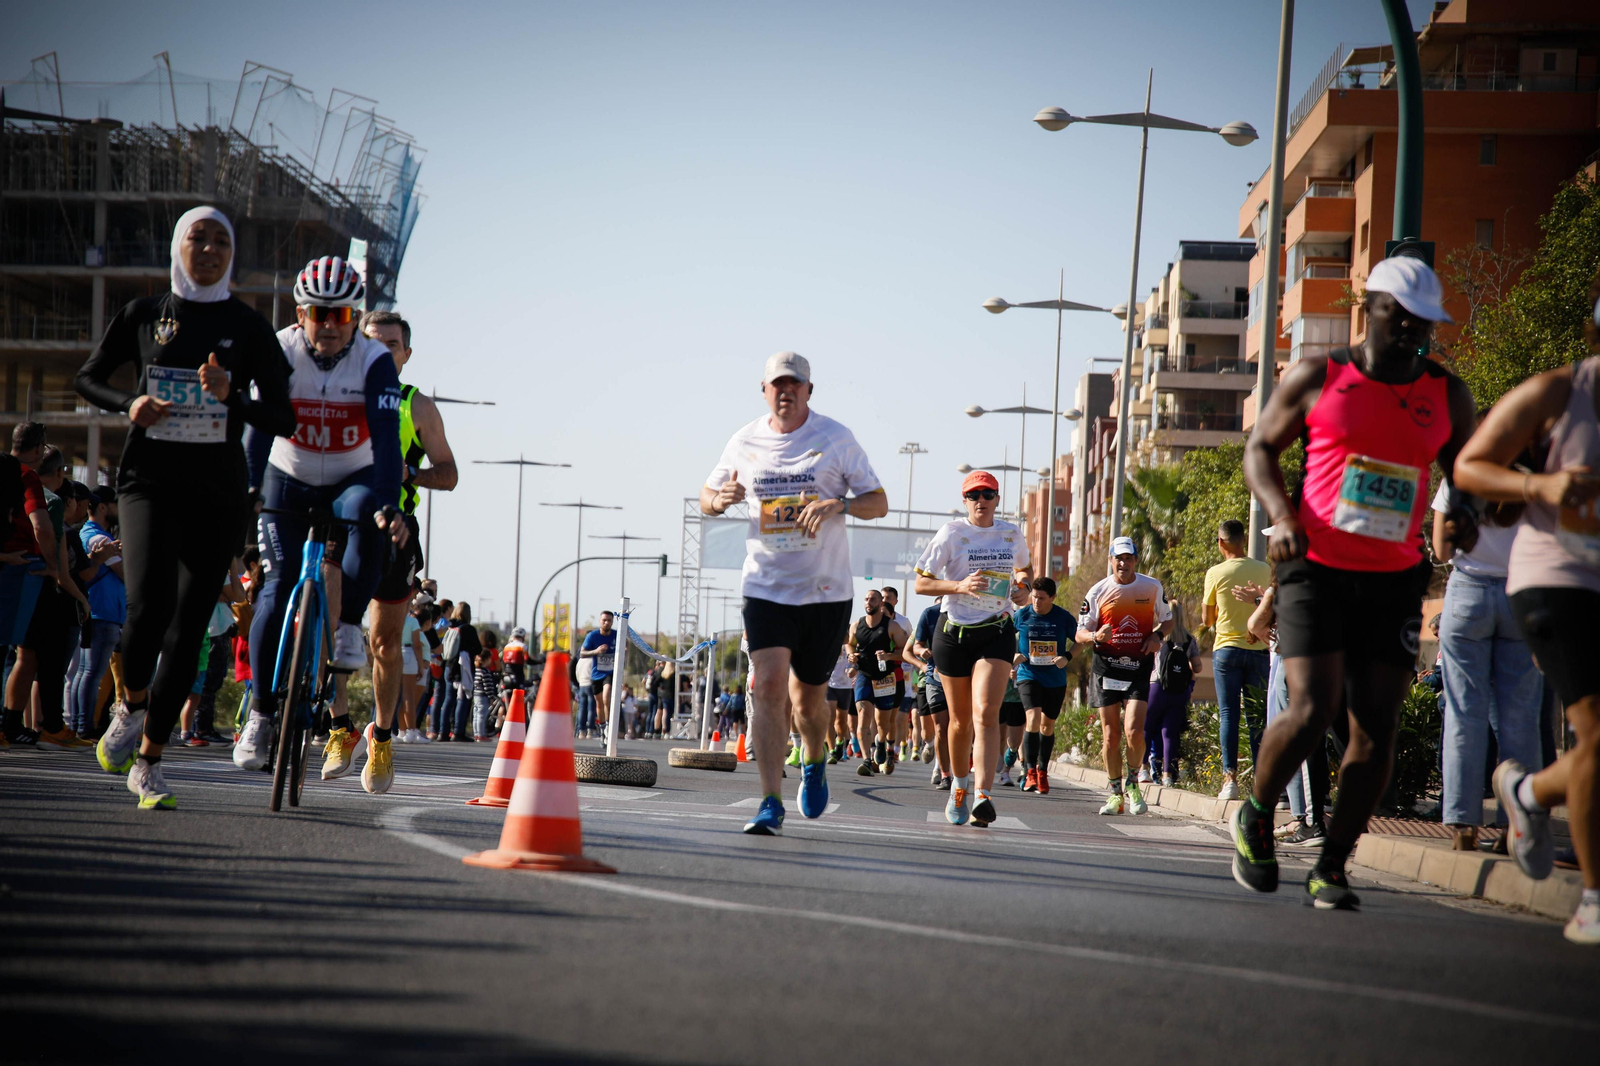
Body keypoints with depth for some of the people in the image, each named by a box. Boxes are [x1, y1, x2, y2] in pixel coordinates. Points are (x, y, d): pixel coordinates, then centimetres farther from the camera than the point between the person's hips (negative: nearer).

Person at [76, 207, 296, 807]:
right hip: (149, 478, -1)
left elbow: (281, 420, -1)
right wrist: (129, 404, -4)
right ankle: (131, 704, 6)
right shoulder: (144, 314, 6)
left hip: (216, 491, 1)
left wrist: (232, 397, -20)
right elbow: (87, 379, 16)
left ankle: (147, 763, 10)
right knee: (149, 602, -23)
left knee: (188, 627, -1)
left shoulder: (247, 327, 3)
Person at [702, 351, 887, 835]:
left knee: (808, 697, 8)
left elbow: (878, 502, 0)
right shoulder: (745, 441, 5)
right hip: (765, 588, 1)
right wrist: (720, 498, -7)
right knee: (768, 686, -16)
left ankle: (815, 762, 41)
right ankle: (771, 804, -15)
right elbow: (707, 497, 18)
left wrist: (837, 504, -20)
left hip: (826, 590, -1)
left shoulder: (836, 438, -1)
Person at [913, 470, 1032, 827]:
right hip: (954, 632, 0)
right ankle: (960, 784, 37)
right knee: (961, 719, 9)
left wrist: (1023, 587, 5)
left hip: (997, 633, 0)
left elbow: (1024, 569, 28)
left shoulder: (1012, 535, 7)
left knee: (986, 713, -18)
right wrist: (960, 586, -19)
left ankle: (983, 797, -28)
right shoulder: (951, 533, -2)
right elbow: (921, 584, -4)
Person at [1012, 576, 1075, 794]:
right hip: (1028, 676, -1)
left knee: (1048, 725, 12)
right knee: (1033, 718, -21)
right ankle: (1030, 771, -19)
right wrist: (1013, 655, -5)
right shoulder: (1021, 615, -4)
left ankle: (1042, 772, 29)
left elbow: (1079, 641, 6)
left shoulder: (1064, 617, -6)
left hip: (1055, 680, 1)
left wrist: (1067, 657, -11)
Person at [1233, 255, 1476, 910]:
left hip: (1395, 580, 3)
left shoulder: (1447, 395, 7)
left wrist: (1465, 518, -4)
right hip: (1317, 569, -3)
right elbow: (1260, 447, 7)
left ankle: (1332, 868, 8)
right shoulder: (1317, 377, 0)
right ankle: (1255, 817, 13)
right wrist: (1281, 514, -11)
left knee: (1377, 728, -4)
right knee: (1312, 710, -15)